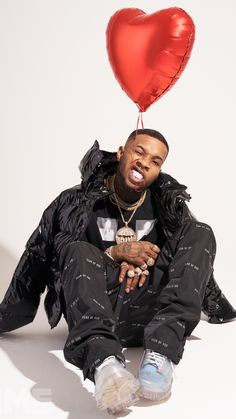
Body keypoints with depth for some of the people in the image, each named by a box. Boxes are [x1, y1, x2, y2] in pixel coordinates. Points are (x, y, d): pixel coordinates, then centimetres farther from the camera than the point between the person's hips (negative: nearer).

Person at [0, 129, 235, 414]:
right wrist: (116, 253, -13)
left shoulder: (169, 204, 11)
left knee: (200, 233, -13)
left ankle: (159, 353, -36)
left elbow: (190, 256, 13)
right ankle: (103, 361, -56)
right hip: (93, 320, -1)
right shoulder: (78, 202, 5)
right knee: (79, 249, -27)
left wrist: (144, 261, -5)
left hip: (147, 320, 2)